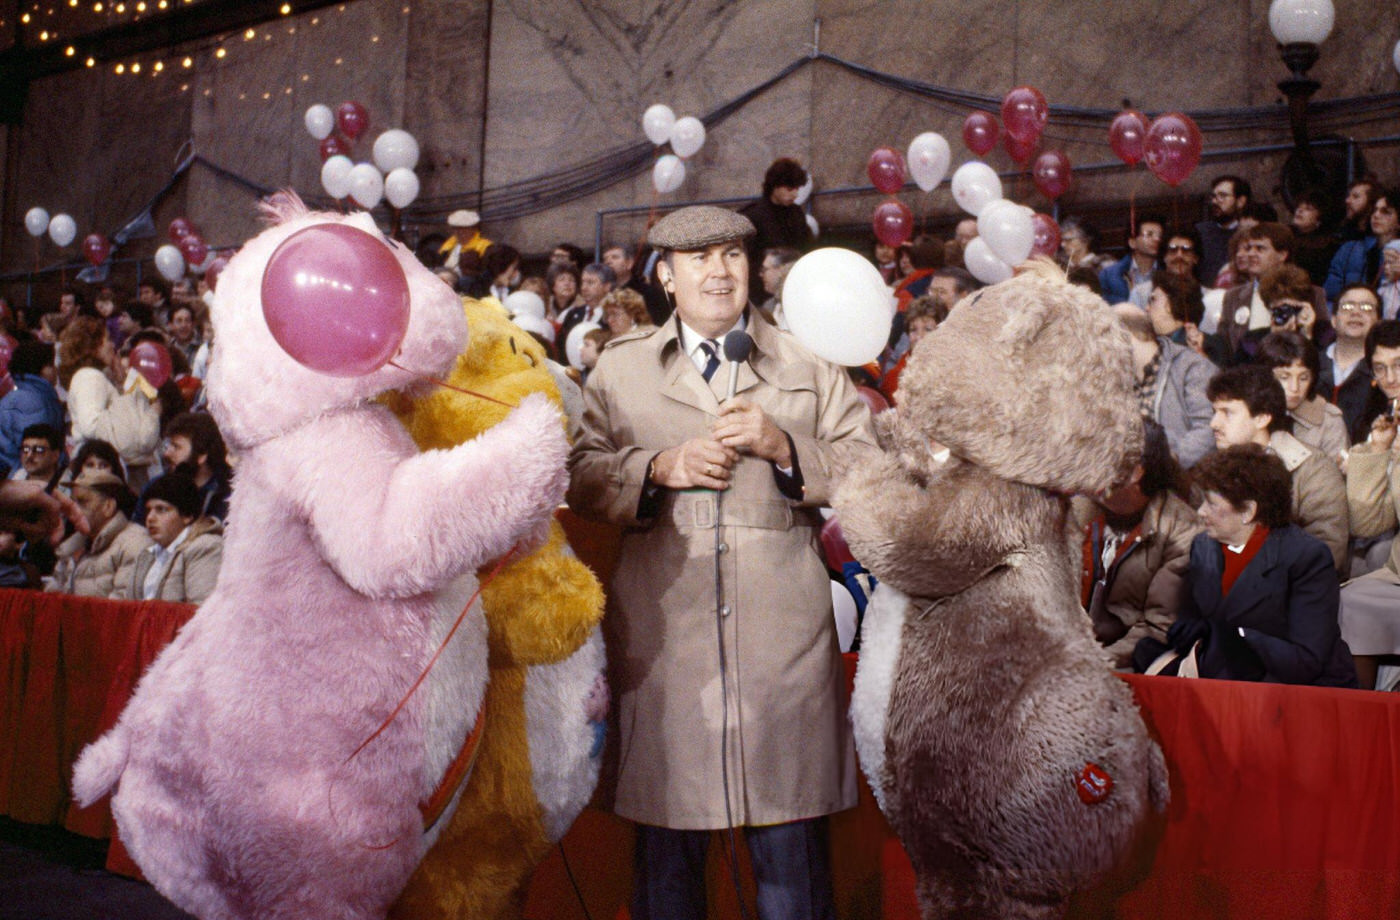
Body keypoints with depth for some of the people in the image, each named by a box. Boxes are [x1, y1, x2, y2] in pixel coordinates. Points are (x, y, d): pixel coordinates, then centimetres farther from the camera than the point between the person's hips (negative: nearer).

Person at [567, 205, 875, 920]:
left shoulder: (807, 365, 13)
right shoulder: (619, 367, 14)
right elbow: (581, 479, 7)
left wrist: (784, 448, -9)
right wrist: (658, 467, -9)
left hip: (783, 636, 0)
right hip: (662, 636, 0)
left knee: (791, 847, 6)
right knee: (667, 847, 9)